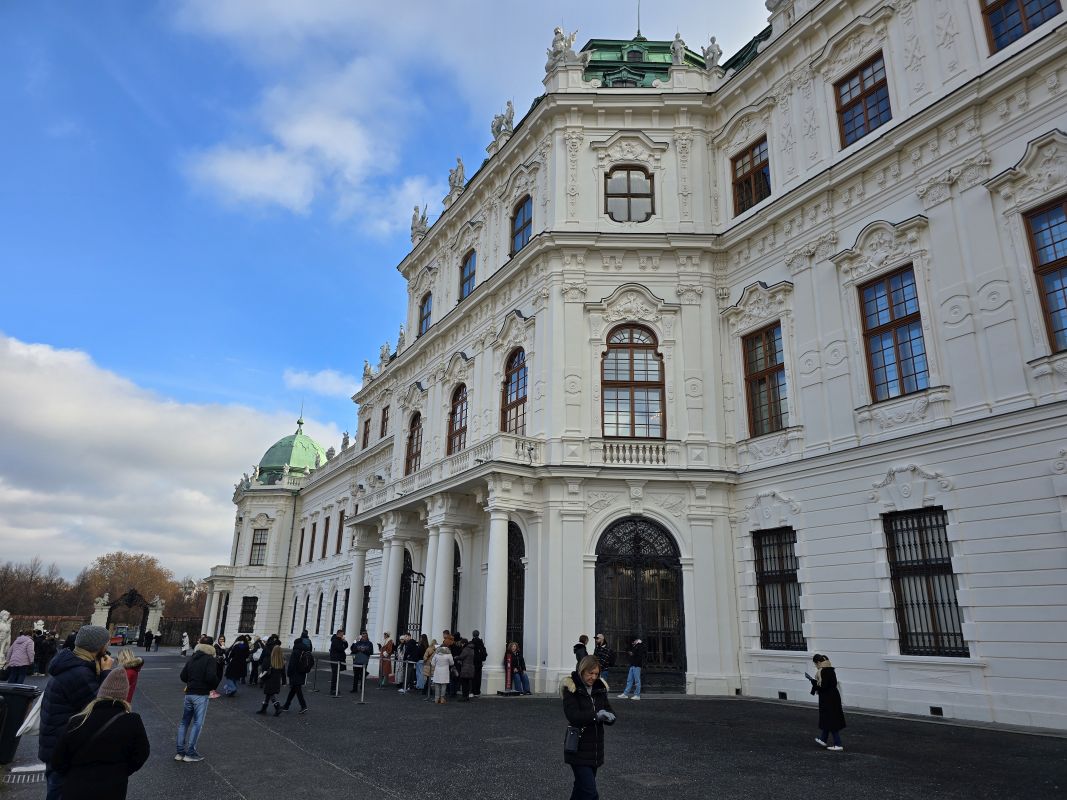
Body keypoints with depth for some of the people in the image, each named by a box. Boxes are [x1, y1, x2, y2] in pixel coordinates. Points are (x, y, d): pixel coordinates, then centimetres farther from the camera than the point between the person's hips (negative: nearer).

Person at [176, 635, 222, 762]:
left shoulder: (192, 657, 9)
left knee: (184, 722, 15)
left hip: (189, 694, 6)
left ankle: (180, 751, 17)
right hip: (201, 695, -6)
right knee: (198, 723, 2)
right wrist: (214, 686, -1)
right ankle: (190, 753, 5)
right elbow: (211, 677, -21)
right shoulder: (210, 659, -11)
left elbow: (183, 676, 10)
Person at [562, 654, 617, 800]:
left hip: (595, 748, 6)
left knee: (581, 787, 18)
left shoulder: (600, 688, 7)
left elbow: (609, 710, 2)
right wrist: (596, 715, -31)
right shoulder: (571, 689, -10)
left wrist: (609, 716, -21)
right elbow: (573, 715, -20)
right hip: (579, 749, -6)